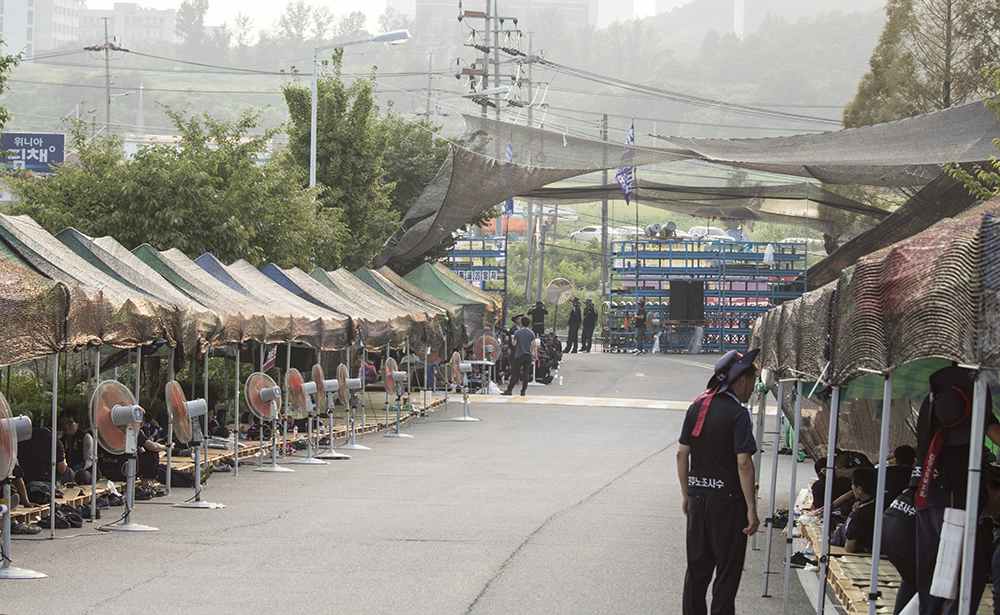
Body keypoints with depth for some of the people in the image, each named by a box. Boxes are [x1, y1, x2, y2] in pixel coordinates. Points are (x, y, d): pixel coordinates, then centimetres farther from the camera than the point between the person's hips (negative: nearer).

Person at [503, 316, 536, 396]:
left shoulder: (517, 332, -7)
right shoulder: (531, 333, 1)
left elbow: (514, 344, -8)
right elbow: (535, 345, -2)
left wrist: (512, 338, 12)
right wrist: (535, 355, 6)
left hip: (519, 356, -2)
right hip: (528, 356, 2)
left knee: (515, 373, 1)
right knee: (526, 374, 6)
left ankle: (509, 390, 0)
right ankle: (523, 391, 6)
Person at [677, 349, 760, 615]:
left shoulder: (697, 408, 6)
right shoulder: (737, 414, -14)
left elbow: (681, 454, 9)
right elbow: (743, 463, -18)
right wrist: (751, 509, -14)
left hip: (698, 499, 6)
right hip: (727, 500, -6)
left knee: (697, 566, 15)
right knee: (728, 571, 2)